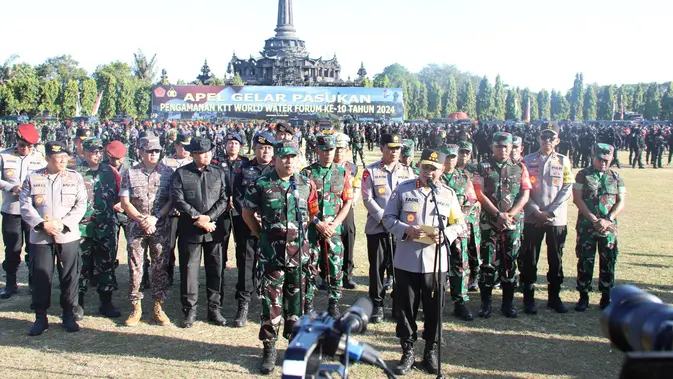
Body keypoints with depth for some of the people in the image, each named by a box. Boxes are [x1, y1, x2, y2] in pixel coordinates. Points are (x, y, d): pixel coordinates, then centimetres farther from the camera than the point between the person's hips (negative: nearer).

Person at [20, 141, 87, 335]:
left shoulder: (75, 178, 4)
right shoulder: (32, 178, 4)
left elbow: (81, 205, -2)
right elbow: (25, 206, -2)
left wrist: (63, 224, -14)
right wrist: (42, 224, -15)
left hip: (68, 237, 0)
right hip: (40, 237, 0)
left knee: (69, 277, 4)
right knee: (40, 278, 3)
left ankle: (69, 316, 17)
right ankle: (41, 318, 15)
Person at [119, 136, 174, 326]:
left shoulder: (167, 172, 2)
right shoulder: (130, 173, 3)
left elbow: (172, 200, -1)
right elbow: (125, 202, 0)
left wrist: (155, 217, -13)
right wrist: (141, 220, -11)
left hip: (161, 227, 0)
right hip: (136, 227, 0)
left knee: (160, 267, 4)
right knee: (135, 267, 3)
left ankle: (158, 307, 13)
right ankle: (136, 308, 13)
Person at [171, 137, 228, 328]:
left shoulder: (219, 173, 7)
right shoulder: (181, 174, 1)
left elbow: (224, 200, 0)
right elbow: (178, 200, -7)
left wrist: (208, 218, -13)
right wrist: (197, 218, -14)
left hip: (214, 230, 2)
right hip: (189, 231, -2)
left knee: (215, 269, 7)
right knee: (189, 269, 2)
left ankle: (214, 309, 18)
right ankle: (190, 311, 13)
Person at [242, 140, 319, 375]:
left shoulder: (307, 184, 3)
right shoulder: (262, 184, -5)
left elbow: (312, 213, 16)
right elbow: (247, 212, 6)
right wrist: (261, 234, 8)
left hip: (299, 251, 2)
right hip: (272, 252, -2)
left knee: (296, 299, 11)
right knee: (271, 301, 1)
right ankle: (269, 349, 11)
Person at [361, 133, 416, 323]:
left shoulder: (407, 171, 10)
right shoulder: (370, 171, 1)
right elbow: (367, 199, -5)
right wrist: (385, 218, -13)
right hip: (377, 227, -2)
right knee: (377, 267, 4)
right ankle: (377, 305, 15)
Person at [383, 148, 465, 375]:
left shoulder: (448, 194, 4)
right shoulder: (403, 189, 0)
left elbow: (459, 224, 8)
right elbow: (388, 218, 1)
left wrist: (445, 235, -13)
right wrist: (406, 230, -17)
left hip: (436, 262, 1)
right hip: (406, 261, -1)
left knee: (433, 309, 10)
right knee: (406, 308, 7)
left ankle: (431, 352, 25)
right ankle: (408, 352, 21)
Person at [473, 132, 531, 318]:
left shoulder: (520, 168, 7)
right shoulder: (483, 168, 2)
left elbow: (525, 196, 1)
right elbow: (480, 195, -5)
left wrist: (509, 215, -11)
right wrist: (498, 214, -13)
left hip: (513, 223, 2)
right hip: (489, 223, -1)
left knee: (509, 263, 6)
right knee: (488, 262, 1)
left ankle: (508, 303, 16)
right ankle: (485, 303, 10)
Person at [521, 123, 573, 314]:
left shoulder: (564, 161, 6)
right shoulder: (528, 161, 4)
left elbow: (567, 189, -1)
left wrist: (550, 213, -10)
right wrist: (537, 212, -12)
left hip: (557, 219, 1)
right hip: (532, 218, -1)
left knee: (556, 259, 7)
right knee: (529, 259, 2)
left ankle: (554, 297, 19)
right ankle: (529, 298, 10)